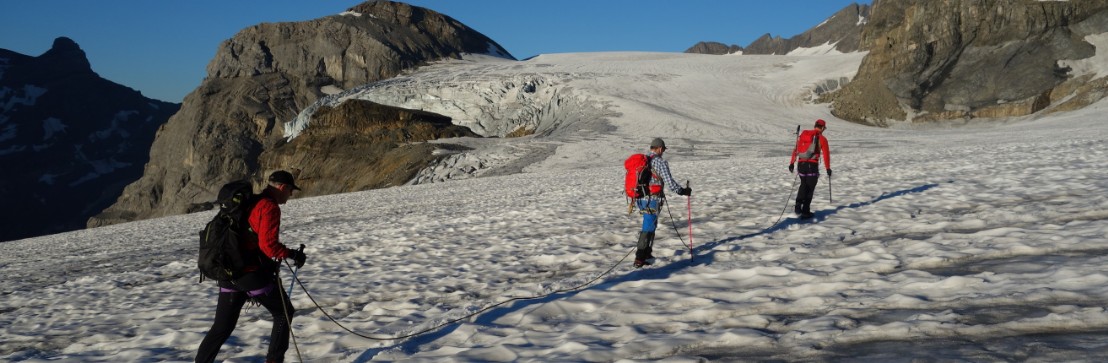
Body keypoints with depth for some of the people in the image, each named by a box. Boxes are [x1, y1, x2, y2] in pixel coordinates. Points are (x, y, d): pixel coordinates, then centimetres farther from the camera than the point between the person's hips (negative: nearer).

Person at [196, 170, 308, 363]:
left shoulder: (248, 203, 18)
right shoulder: (270, 207, -11)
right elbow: (268, 244, -20)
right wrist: (293, 254, -7)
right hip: (252, 272, -8)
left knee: (222, 326, 13)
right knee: (284, 312, 9)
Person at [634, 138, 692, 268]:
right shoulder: (660, 162, -12)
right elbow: (669, 181, -14)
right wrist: (682, 191, -1)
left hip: (641, 198, 8)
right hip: (652, 200, -8)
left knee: (651, 225, 21)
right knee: (648, 228, -4)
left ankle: (647, 253, 27)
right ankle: (639, 258, -5)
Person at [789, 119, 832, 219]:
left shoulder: (803, 134, 11)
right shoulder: (822, 139, -2)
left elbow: (796, 149, 11)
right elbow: (826, 154, -2)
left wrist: (792, 163, 15)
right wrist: (828, 168, 6)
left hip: (801, 164, 4)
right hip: (812, 165, -4)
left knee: (803, 185, 20)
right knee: (810, 188, 6)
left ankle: (798, 205, 0)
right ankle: (805, 211, 6)